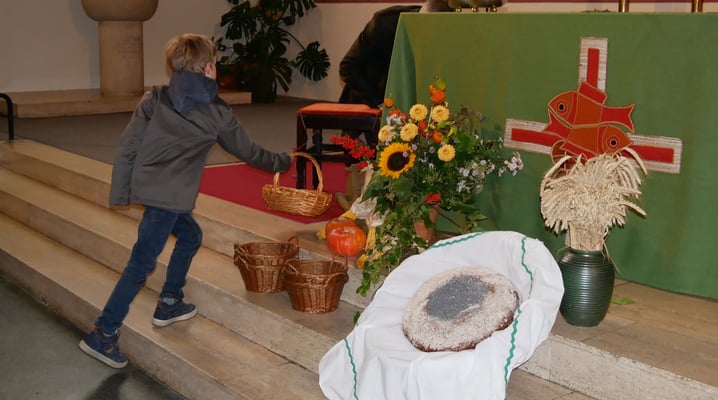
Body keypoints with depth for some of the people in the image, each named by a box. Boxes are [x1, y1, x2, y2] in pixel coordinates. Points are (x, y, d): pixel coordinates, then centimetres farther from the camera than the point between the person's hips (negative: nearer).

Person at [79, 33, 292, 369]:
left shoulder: (153, 100, 4)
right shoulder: (216, 114, -3)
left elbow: (128, 147, 1)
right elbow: (247, 150, 10)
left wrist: (119, 193, 6)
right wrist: (282, 162, 27)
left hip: (144, 187, 6)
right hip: (169, 197, -6)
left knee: (190, 235, 25)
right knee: (140, 263, -3)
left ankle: (169, 304, 33)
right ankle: (103, 334, 0)